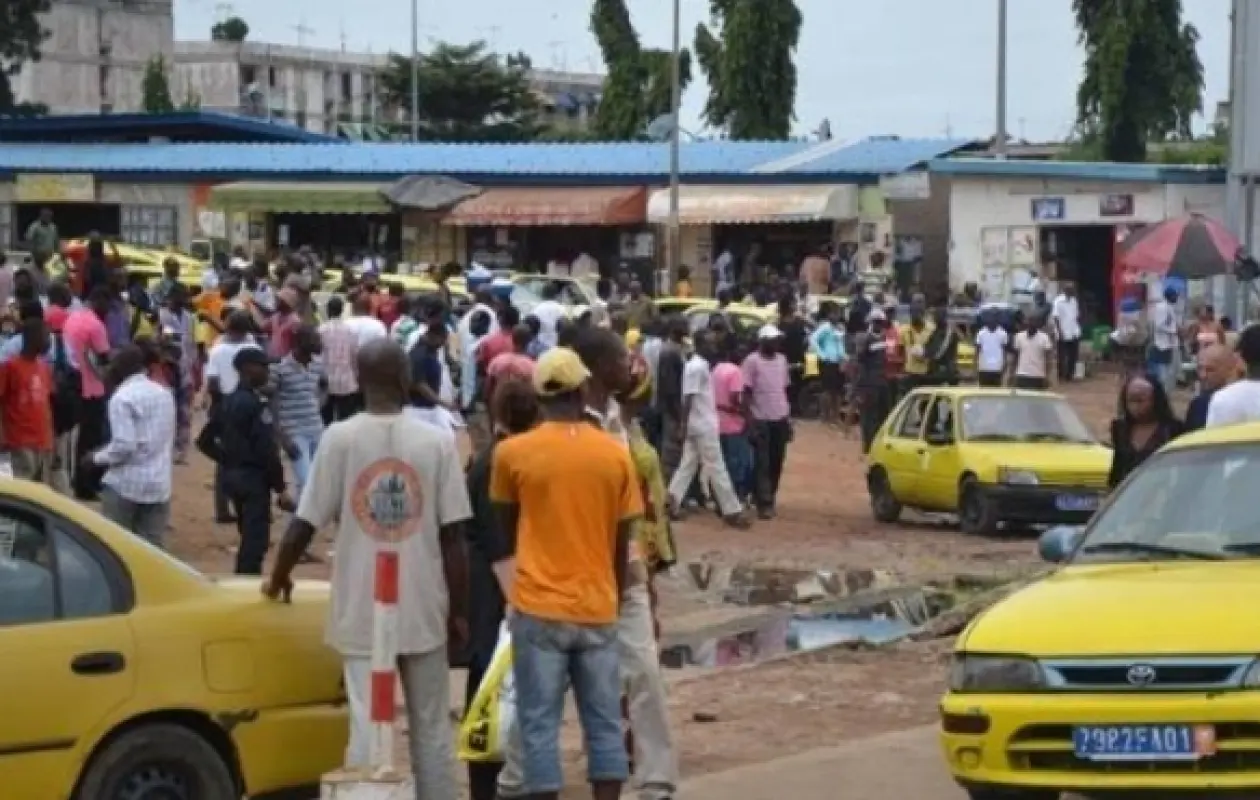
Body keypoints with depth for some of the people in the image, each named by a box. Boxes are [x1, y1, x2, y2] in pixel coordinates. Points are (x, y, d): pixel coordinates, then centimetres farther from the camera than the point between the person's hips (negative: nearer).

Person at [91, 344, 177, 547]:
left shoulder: (123, 397, -12)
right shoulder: (164, 394, 10)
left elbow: (124, 445, -18)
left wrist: (97, 458, -4)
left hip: (126, 483, -6)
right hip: (159, 483, 6)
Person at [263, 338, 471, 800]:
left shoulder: (339, 439, -6)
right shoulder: (436, 442, -5)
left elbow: (304, 524, -4)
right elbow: (453, 539, -4)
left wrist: (279, 578, 15)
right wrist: (459, 613, 5)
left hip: (362, 610, -1)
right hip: (424, 608, 1)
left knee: (367, 727, 1)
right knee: (431, 728, 12)